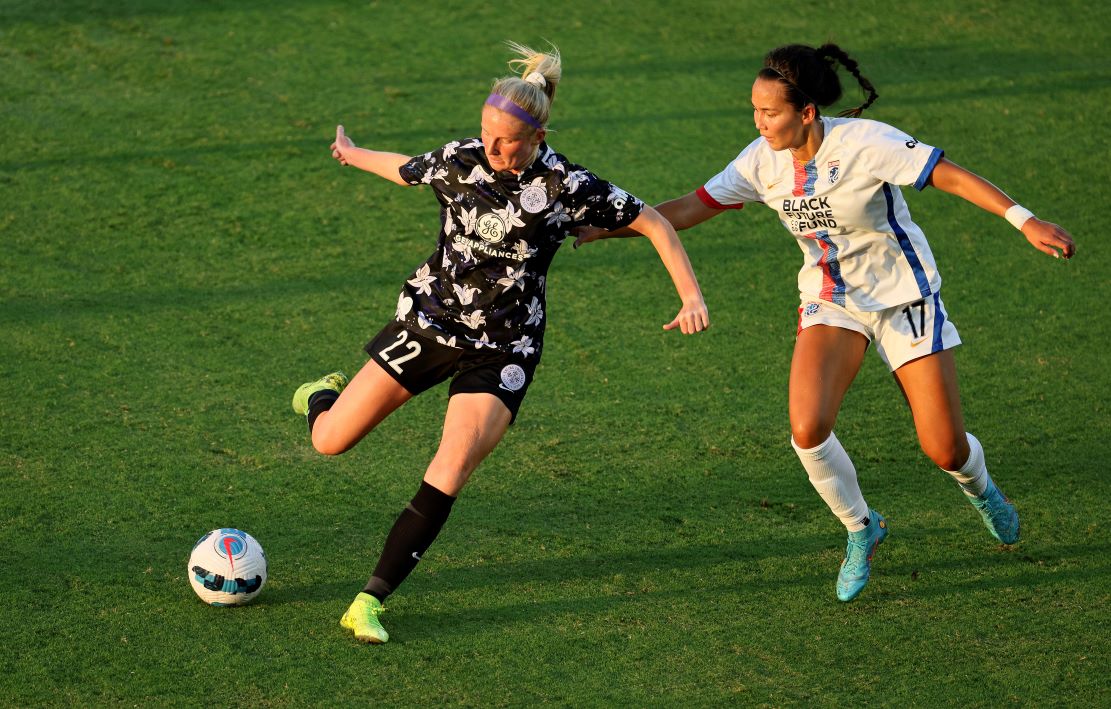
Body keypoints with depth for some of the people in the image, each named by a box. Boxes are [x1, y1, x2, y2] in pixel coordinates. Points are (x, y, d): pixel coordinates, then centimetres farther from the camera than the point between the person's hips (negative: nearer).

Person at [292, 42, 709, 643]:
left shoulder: (566, 186, -16)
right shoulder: (458, 159, -7)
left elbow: (653, 224, -8)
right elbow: (407, 169, 17)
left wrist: (691, 297, -17)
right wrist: (354, 155, 35)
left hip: (503, 349, -3)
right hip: (429, 319, 3)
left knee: (447, 479, -18)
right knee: (328, 441, 1)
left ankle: (370, 603, -8)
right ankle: (325, 396, 40)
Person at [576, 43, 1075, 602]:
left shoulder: (863, 143, -25)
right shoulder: (763, 161, -10)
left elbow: (950, 175, -23)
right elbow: (689, 209, -3)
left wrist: (1025, 221, -31)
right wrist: (599, 230, -8)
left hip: (904, 297, -3)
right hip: (830, 302, 4)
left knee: (945, 451, -2)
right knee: (807, 429, -21)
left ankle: (980, 490, 39)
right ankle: (861, 531, 8)